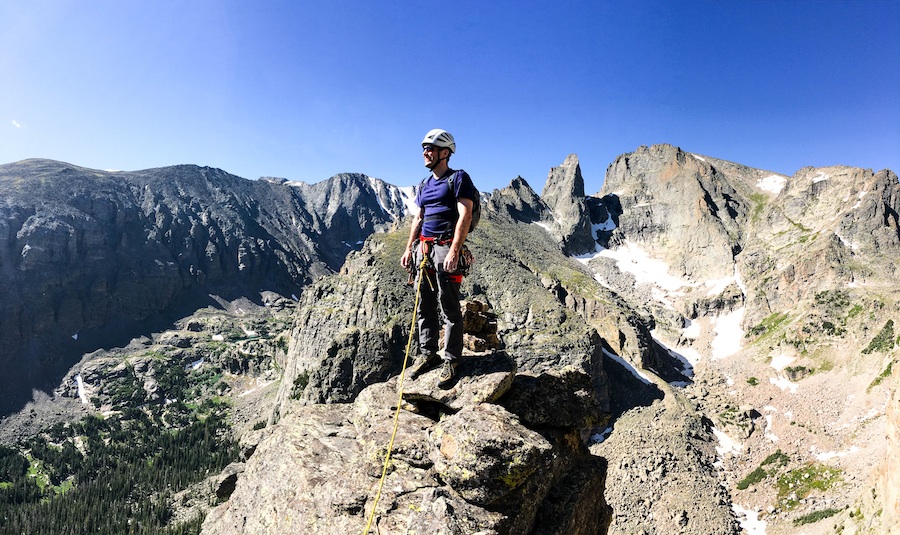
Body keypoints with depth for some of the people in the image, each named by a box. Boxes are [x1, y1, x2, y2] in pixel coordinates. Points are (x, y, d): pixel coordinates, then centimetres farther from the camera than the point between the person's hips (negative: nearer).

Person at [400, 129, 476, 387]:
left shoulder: (458, 179, -4)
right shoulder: (425, 184, 20)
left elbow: (465, 216, -13)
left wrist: (454, 251, -21)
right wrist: (409, 248, 15)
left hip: (446, 247, -7)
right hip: (423, 248, 8)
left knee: (449, 308, -4)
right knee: (425, 305, 10)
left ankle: (451, 360, 4)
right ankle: (427, 353, 20)